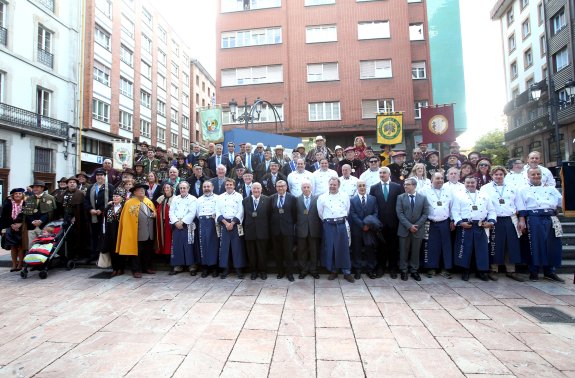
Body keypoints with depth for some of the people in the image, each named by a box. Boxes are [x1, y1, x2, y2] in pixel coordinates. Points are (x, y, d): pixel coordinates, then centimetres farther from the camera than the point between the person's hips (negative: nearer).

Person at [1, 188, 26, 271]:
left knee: (20, 246, -2)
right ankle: (14, 265, 10)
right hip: (10, 228, 2)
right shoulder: (7, 204, 4)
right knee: (13, 246, 4)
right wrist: (12, 225, -9)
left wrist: (19, 224, -14)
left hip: (21, 228, -2)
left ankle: (20, 264, 3)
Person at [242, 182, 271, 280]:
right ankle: (253, 271, 23)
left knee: (262, 252, 6)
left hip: (262, 231, -2)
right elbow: (244, 216, 3)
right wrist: (244, 229, -3)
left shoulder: (267, 200, 1)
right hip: (249, 231, 2)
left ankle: (263, 271, 21)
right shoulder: (245, 200, 6)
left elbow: (269, 214, -1)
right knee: (251, 253, 9)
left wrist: (268, 228, -6)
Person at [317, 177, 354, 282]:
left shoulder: (345, 197, 6)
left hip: (341, 225, 1)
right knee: (330, 248, 4)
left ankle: (347, 272, 11)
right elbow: (320, 213, 6)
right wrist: (327, 221, 9)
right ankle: (333, 271, 19)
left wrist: (341, 219, 12)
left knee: (344, 248, 3)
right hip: (329, 225, 0)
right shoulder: (322, 197, 2)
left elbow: (347, 211, 12)